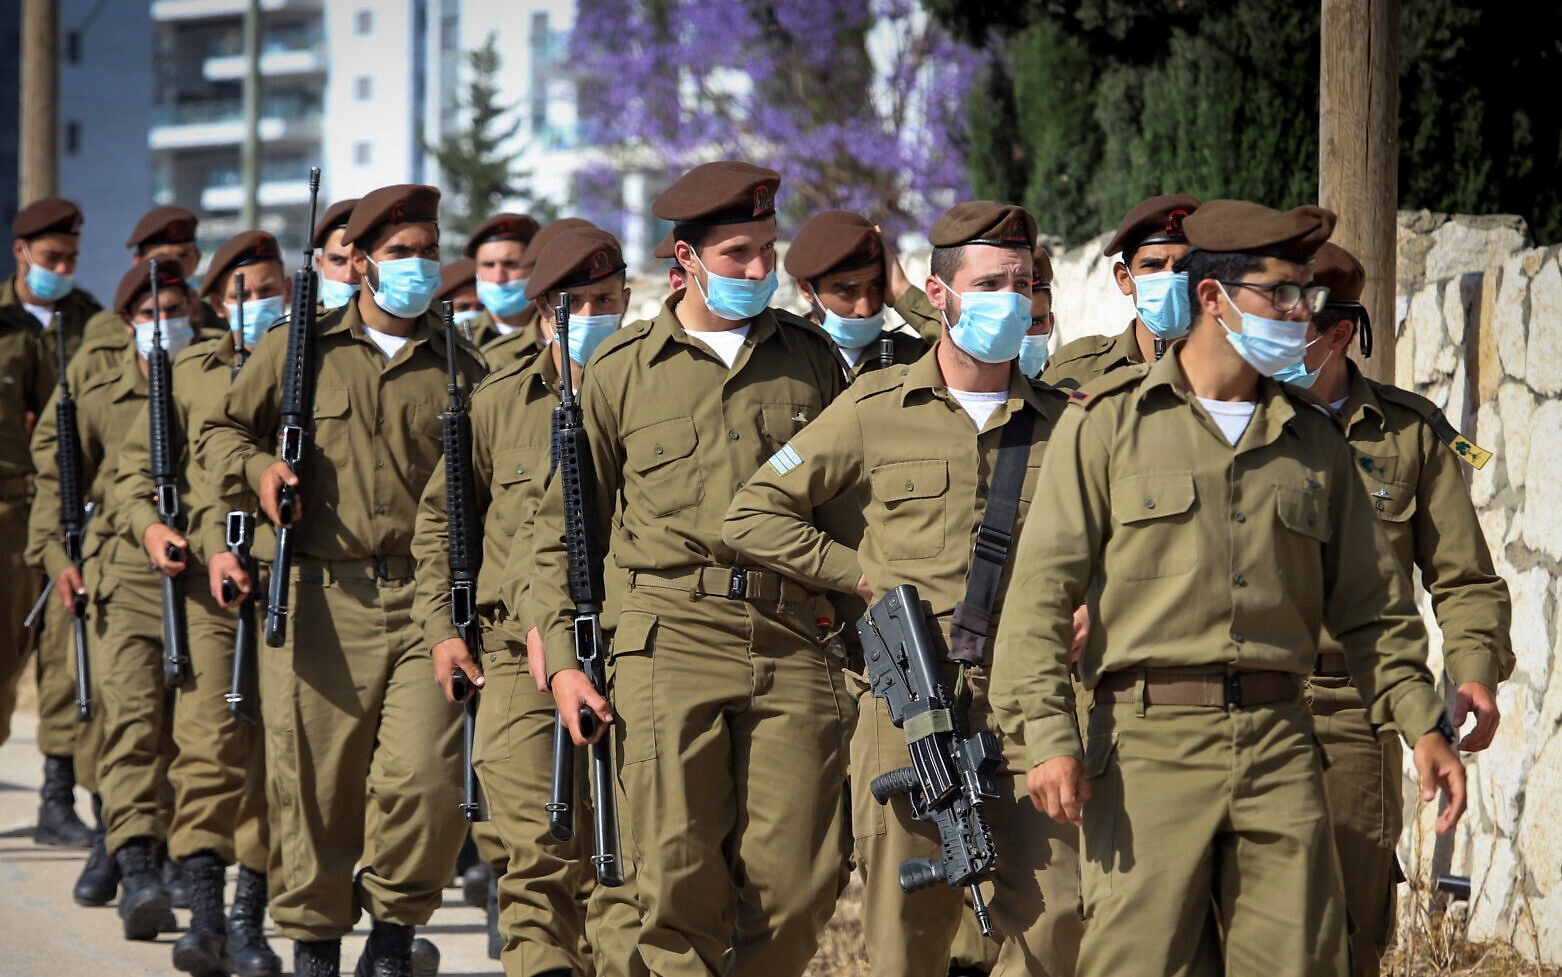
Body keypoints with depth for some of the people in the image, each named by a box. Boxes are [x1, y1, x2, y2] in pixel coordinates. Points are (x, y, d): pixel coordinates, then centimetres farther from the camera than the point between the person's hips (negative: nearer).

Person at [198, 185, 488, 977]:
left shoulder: (461, 370, 13)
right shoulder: (295, 350, 10)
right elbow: (219, 432, 18)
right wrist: (256, 468, -4)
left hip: (428, 604, 0)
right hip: (321, 600, 0)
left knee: (428, 782, -13)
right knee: (313, 787, 2)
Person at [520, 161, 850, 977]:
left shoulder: (809, 358, 13)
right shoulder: (622, 370, 7)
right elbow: (562, 526, 12)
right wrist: (560, 658, 4)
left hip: (793, 641, 2)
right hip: (672, 636, -1)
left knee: (797, 879, -3)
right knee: (680, 875, -7)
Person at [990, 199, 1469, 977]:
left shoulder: (1314, 442, 16)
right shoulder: (1109, 422, 4)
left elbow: (1370, 605, 21)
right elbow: (1041, 588, -1)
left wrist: (1423, 724, 9)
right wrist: (1047, 733, -11)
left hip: (1280, 745, 4)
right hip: (1148, 742, -4)